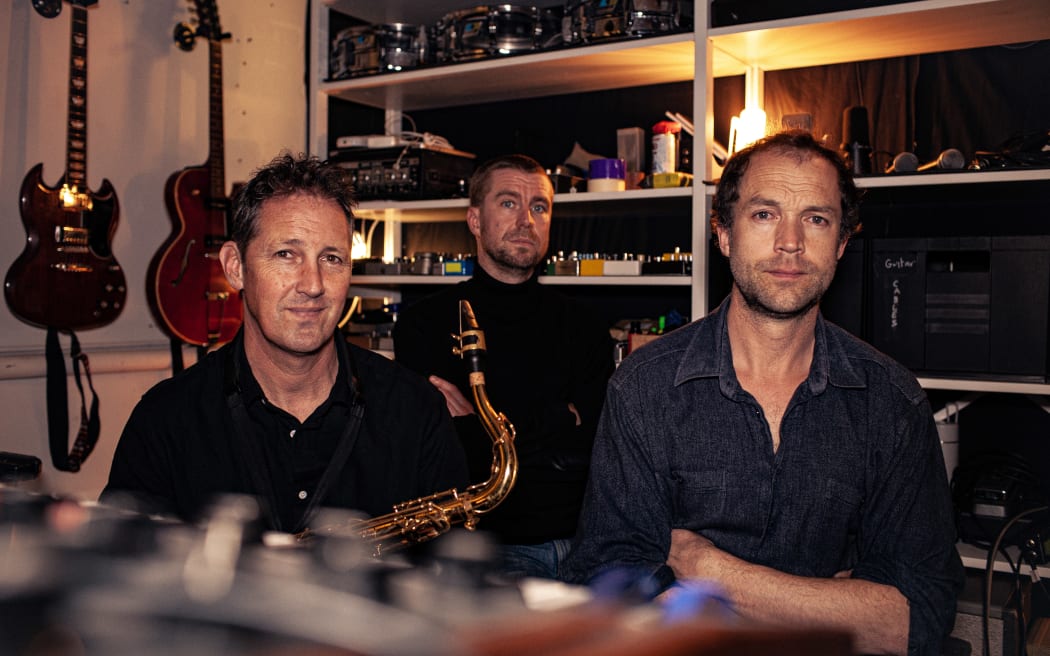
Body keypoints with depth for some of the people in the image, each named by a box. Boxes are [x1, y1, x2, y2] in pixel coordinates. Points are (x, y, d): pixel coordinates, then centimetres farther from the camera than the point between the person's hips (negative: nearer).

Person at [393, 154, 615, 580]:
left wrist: (475, 429, -4)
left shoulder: (583, 329, 15)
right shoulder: (425, 325, 5)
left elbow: (595, 447, 2)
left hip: (586, 541, 3)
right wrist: (555, 426, -1)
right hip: (490, 543, -3)